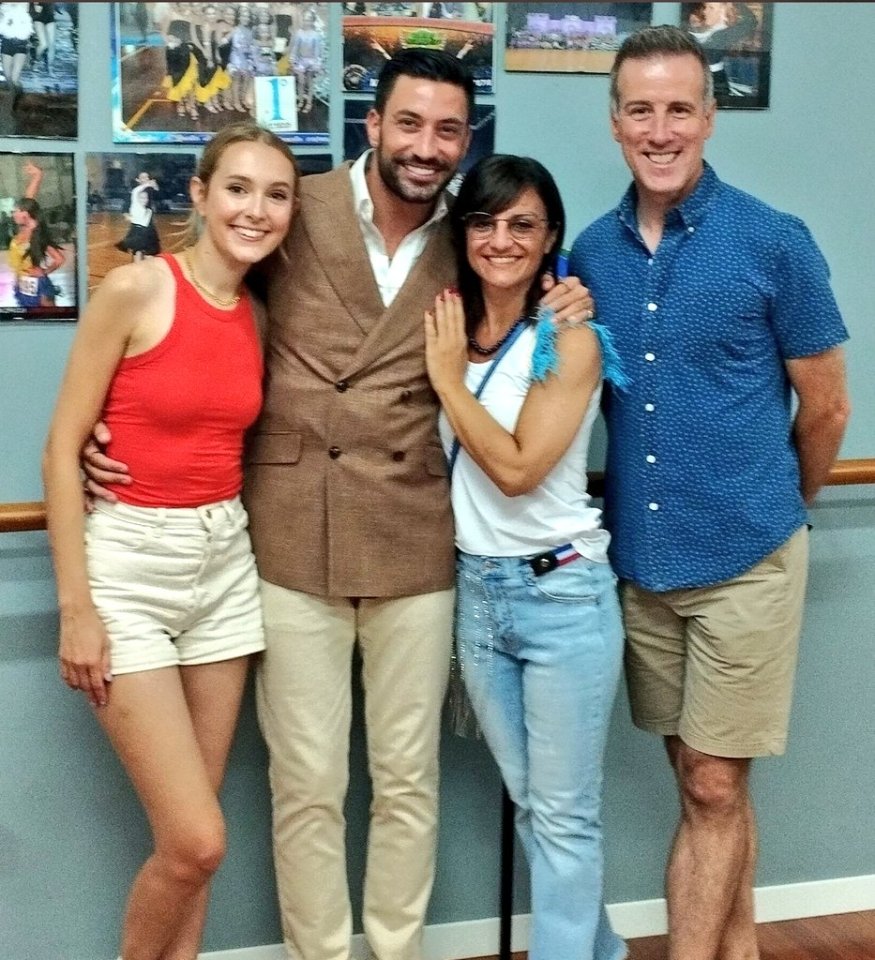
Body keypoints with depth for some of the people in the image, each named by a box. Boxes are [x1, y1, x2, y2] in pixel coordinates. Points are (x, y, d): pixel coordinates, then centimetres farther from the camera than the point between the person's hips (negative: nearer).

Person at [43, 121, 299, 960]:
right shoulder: (134, 290, -12)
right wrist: (75, 607, -14)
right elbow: (61, 451, -12)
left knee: (189, 837, 11)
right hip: (126, 565, -6)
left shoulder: (259, 315, 6)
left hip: (224, 564, 6)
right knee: (195, 841, -7)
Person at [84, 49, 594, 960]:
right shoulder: (295, 210, -2)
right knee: (307, 787, 6)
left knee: (408, 780, 12)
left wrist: (552, 316, 0)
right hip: (291, 541, -2)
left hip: (413, 543, 3)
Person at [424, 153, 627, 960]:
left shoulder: (569, 339, -10)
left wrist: (449, 376, -12)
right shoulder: (446, 325, 5)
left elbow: (516, 469, -18)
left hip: (562, 593, -6)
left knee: (563, 815, 3)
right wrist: (447, 366, -3)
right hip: (477, 590, 6)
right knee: (528, 804, 16)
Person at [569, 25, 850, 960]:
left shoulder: (774, 242, -9)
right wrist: (625, 480, 10)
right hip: (638, 558, 4)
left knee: (715, 789, 3)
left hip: (744, 559, -4)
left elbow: (824, 407, 0)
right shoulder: (590, 252, 3)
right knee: (698, 779, 15)